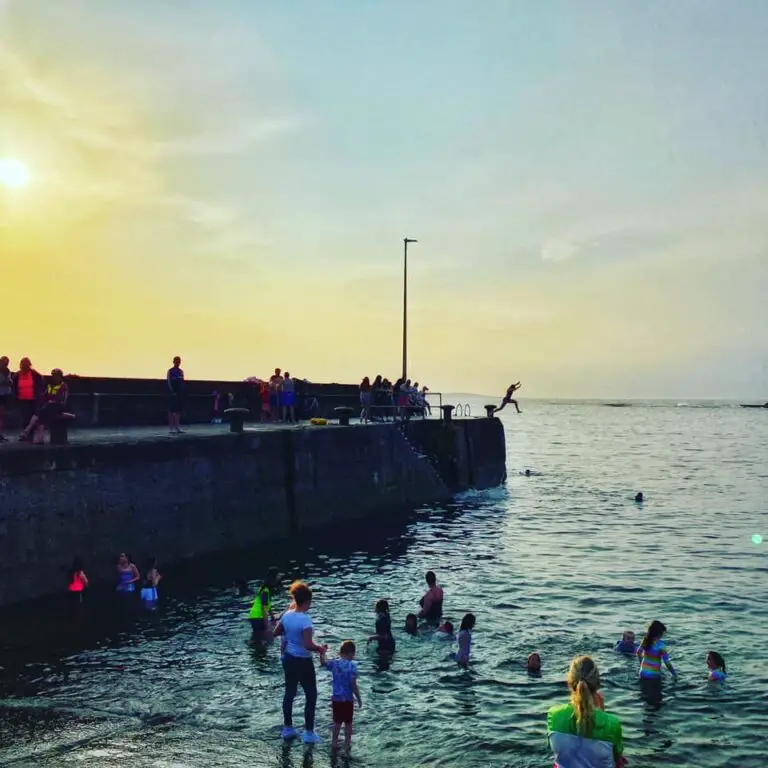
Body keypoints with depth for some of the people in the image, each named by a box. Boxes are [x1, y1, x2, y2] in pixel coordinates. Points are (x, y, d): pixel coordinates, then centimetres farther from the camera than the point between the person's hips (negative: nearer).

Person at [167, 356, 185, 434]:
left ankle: (177, 427, 10)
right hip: (173, 393, -6)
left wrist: (183, 391, 8)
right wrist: (173, 391, -17)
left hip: (180, 393, 6)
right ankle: (171, 428, -2)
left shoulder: (181, 371, 14)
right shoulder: (170, 371, -4)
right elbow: (169, 382, -9)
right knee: (171, 410, -3)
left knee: (179, 410, 6)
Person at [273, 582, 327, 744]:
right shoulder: (305, 619, -25)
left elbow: (275, 633, 11)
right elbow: (308, 645, -30)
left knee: (289, 693, 20)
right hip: (302, 662, -7)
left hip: (288, 659, 7)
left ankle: (287, 729, 31)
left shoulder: (287, 615, -3)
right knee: (311, 696, 8)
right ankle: (309, 733, 13)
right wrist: (320, 648, -13)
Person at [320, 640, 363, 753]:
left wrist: (323, 652, 31)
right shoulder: (352, 666, -17)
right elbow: (353, 685, -19)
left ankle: (334, 743, 24)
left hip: (336, 699, 5)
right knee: (348, 723, 10)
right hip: (347, 699, -4)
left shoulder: (334, 663, -3)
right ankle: (347, 745, 17)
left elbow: (323, 662, 16)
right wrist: (359, 699, -9)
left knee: (337, 722, 18)